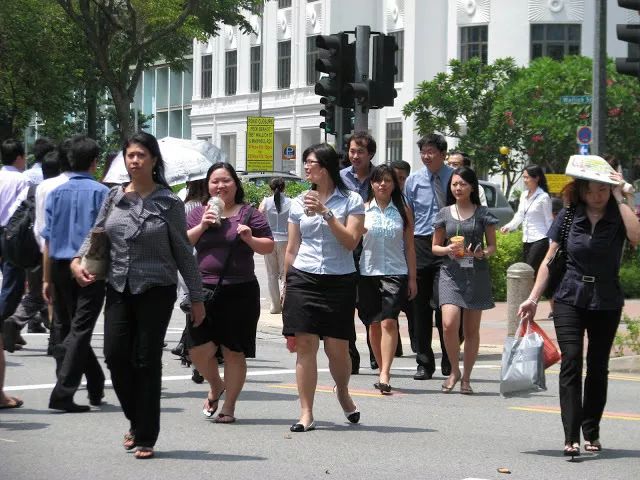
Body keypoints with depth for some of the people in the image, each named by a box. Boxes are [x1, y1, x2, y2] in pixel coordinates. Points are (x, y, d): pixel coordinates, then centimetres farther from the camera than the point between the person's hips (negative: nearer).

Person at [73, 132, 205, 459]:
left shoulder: (168, 203, -2)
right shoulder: (114, 197, 7)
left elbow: (183, 253, 2)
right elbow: (95, 234, 16)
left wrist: (196, 298, 2)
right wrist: (78, 260, -4)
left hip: (156, 290, -3)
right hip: (118, 288, 3)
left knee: (147, 361, -2)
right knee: (115, 355, -3)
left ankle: (146, 438, 8)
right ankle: (137, 422, 20)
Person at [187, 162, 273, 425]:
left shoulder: (249, 214, 6)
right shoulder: (198, 213, 13)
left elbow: (269, 246, 5)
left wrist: (249, 239, -14)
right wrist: (202, 226, -8)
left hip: (240, 291, -2)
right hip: (204, 290, 2)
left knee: (234, 352, 1)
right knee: (199, 350, -4)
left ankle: (229, 406, 13)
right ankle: (216, 385, 26)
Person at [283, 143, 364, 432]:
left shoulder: (351, 201, 2)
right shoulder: (299, 203, 11)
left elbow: (351, 242, -9)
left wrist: (326, 213, -16)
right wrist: (286, 284, 14)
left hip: (339, 281, -2)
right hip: (303, 280, 2)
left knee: (337, 349, -1)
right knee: (305, 345, -5)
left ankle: (342, 392, 30)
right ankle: (306, 414, -1)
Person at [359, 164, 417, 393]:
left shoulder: (402, 211, 7)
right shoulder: (363, 209, 7)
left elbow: (409, 246, 8)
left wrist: (412, 278, 6)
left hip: (395, 273, -2)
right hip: (368, 272, 2)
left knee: (388, 322, -16)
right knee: (374, 324, 6)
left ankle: (384, 374, -21)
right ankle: (383, 371, 19)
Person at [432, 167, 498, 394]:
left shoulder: (483, 213, 5)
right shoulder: (444, 214, 9)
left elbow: (492, 245, 8)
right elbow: (435, 246, 14)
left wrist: (483, 253, -14)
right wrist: (448, 249, -8)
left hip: (476, 273, 0)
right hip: (451, 273, 0)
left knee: (471, 329, 3)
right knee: (449, 323, -17)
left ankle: (466, 378, 14)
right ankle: (454, 371, 3)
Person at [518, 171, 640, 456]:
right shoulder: (568, 216, -1)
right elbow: (550, 260, 5)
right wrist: (533, 298, 1)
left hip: (606, 303, 0)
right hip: (570, 298, 0)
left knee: (598, 367, 8)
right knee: (571, 362, -13)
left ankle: (591, 433, 21)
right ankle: (571, 438, -16)